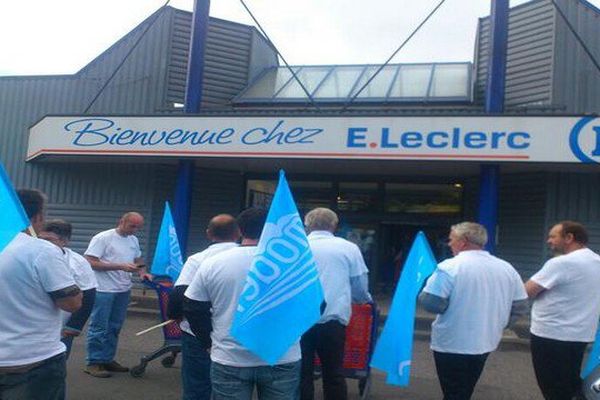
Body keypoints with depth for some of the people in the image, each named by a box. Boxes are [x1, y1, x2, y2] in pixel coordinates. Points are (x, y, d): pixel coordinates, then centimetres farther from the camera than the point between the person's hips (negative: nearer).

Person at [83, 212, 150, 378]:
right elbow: (91, 263, -18)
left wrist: (142, 272, -1)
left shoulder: (134, 240, 10)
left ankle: (107, 359, 26)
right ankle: (93, 363, 10)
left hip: (123, 291, 7)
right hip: (103, 290, -7)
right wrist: (120, 266, -23)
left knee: (114, 327, 15)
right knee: (99, 327, 0)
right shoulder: (102, 238, -12)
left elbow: (138, 260, 22)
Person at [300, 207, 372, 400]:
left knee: (302, 374, 10)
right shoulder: (349, 248, 4)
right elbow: (361, 289, 10)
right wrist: (366, 299, 33)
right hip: (333, 319, 0)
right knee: (334, 374, 12)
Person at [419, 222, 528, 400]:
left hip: (452, 345, -6)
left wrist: (425, 292, 0)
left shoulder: (450, 267, -17)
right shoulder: (506, 268, 3)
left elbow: (431, 303, -21)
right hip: (485, 343, 6)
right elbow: (520, 305, 7)